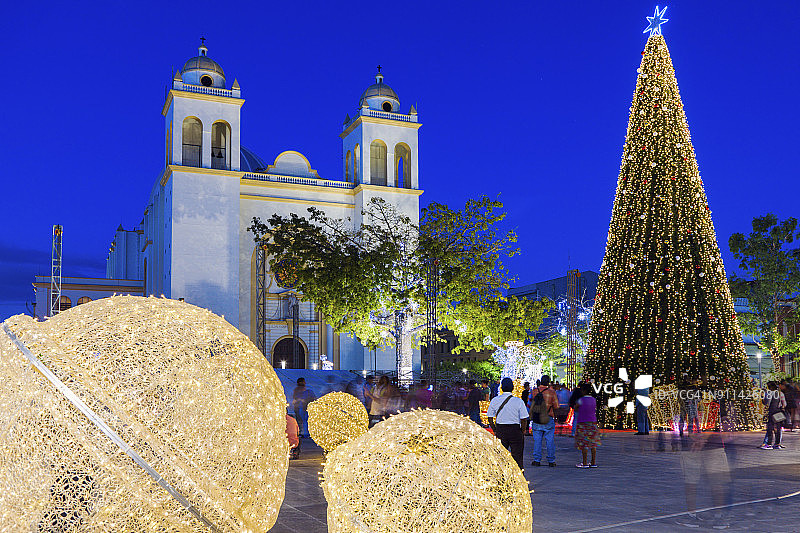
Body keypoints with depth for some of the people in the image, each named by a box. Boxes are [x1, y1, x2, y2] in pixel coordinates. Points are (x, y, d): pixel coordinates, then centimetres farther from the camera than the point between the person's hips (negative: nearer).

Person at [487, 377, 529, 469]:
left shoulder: (494, 400, -1)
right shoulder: (518, 401, -8)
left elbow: (490, 418, 4)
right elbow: (524, 420, -7)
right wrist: (522, 432, 7)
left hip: (500, 430, 2)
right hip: (515, 430, -2)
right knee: (517, 457, 5)